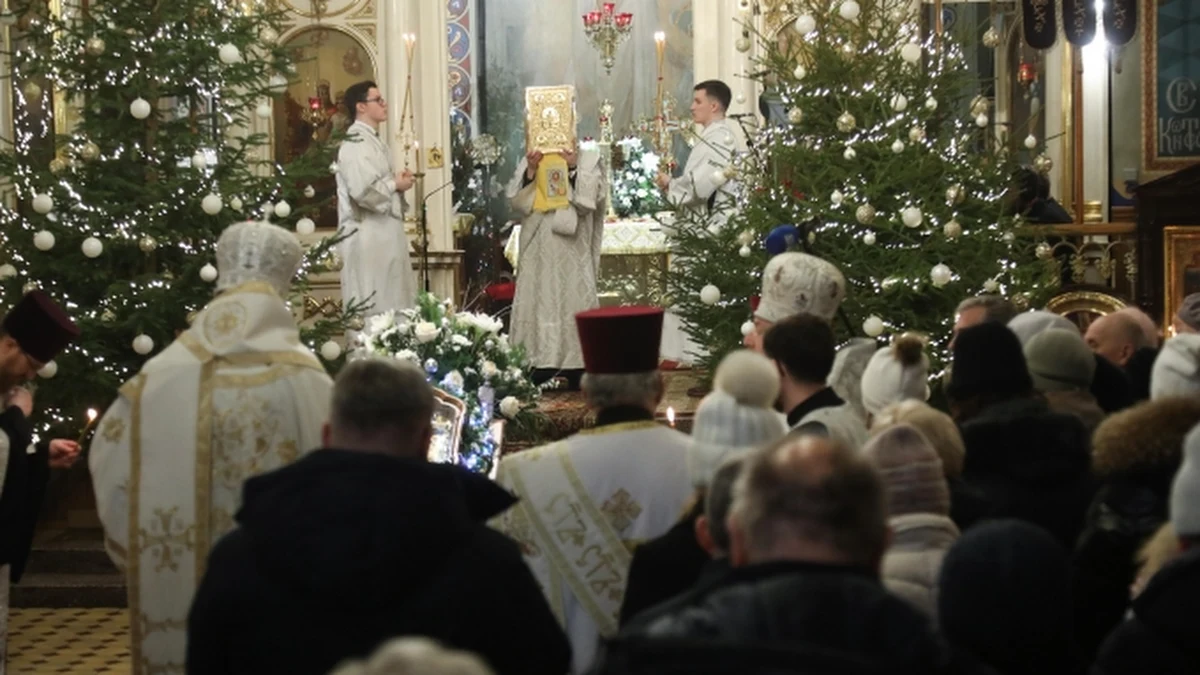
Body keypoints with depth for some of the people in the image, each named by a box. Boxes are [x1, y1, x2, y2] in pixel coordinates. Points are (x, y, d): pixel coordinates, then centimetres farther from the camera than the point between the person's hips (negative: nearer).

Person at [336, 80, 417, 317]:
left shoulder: (374, 140, 16)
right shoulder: (354, 144, -16)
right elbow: (363, 191, -27)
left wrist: (398, 181, 6)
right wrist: (396, 184, -11)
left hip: (386, 231, 10)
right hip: (368, 236, -10)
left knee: (392, 301, 11)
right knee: (373, 306, -6)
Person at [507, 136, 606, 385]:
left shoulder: (587, 160, 5)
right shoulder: (531, 161, 12)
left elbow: (590, 198, -6)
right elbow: (516, 200, 3)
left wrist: (573, 169, -15)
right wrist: (530, 171, -9)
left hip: (572, 248, -2)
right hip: (539, 248, 2)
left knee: (573, 299, -4)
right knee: (539, 300, -1)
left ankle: (576, 367, -2)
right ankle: (540, 363, 0)